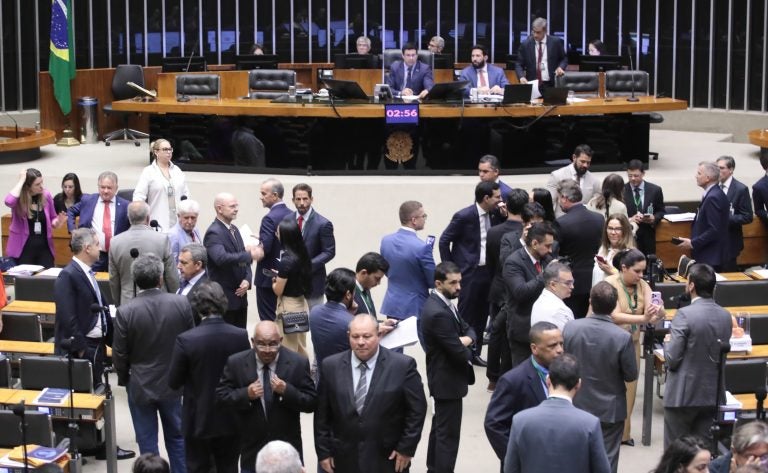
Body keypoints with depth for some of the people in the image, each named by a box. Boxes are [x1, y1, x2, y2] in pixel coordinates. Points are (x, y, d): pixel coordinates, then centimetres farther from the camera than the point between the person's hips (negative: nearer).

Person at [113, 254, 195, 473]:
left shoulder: (125, 311, -19)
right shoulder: (181, 303, -13)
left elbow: (119, 354, -11)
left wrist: (123, 379, 9)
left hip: (140, 386, -2)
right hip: (172, 383, 2)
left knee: (147, 442, 10)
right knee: (176, 436, 19)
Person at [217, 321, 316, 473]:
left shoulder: (298, 363, -10)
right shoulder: (236, 363, -7)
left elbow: (311, 403, -9)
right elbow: (222, 395, -2)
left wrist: (286, 391, -26)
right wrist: (246, 394, -20)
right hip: (252, 447, 1)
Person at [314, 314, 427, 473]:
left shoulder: (402, 365, -9)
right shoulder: (331, 366, -1)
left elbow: (417, 409, -5)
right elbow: (322, 413, 3)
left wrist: (406, 448, -7)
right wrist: (323, 451, 1)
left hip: (387, 459, -2)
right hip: (345, 460, 2)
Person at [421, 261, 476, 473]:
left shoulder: (443, 303, 5)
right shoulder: (438, 313, -27)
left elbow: (468, 329, 10)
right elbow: (459, 353, -27)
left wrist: (467, 339, -13)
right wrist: (467, 349, -4)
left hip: (444, 377, 11)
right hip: (447, 380, -11)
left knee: (440, 427, 22)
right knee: (448, 434, -3)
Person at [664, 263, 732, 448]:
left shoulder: (685, 315, -18)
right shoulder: (725, 316, 2)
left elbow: (672, 358, -15)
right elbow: (720, 353, 13)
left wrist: (668, 341, 3)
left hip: (683, 396, -6)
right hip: (713, 394, 6)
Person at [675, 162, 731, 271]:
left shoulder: (713, 197, -20)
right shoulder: (715, 193, 11)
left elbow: (714, 230, -23)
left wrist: (693, 243, -18)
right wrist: (694, 241, 10)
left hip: (711, 257, -10)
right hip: (714, 254, 10)